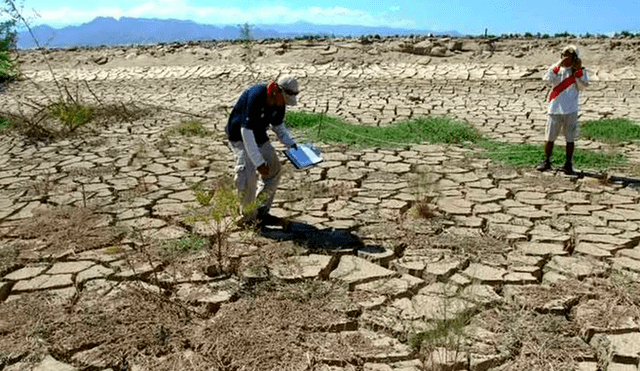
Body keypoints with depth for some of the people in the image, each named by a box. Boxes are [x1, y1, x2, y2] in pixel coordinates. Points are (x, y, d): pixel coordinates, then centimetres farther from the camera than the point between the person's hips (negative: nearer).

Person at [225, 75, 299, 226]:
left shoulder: (279, 101, -7)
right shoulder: (255, 97, -33)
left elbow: (278, 125, 11)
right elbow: (246, 131, -34)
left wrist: (292, 144, -3)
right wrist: (258, 162, -35)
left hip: (259, 136, 8)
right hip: (239, 136, -8)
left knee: (274, 168, 4)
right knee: (247, 175, -19)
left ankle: (261, 212, 15)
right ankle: (249, 217, 0)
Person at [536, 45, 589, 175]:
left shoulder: (579, 71, 6)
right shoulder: (556, 69, 8)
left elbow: (582, 85, -7)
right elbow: (547, 79, -11)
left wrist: (578, 70, -12)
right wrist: (558, 65, -16)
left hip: (570, 110, -1)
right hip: (555, 109, 1)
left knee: (570, 138, 4)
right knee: (549, 138, 4)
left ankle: (568, 164, 14)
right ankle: (546, 161, 19)